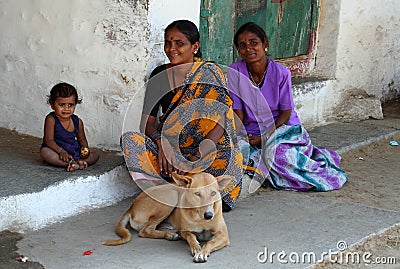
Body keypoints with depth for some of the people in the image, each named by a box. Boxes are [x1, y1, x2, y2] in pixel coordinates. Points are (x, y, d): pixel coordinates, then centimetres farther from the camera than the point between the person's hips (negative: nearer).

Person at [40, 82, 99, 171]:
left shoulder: (77, 121, 3)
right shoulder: (51, 119, -11)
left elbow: (81, 139, 16)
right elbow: (49, 140, -15)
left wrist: (85, 148, -7)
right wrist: (61, 151, -30)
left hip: (75, 152, 5)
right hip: (57, 151, -5)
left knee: (95, 154, -7)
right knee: (44, 152, -35)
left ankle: (79, 162, -35)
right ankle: (72, 163, -44)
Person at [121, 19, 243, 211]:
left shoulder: (210, 73, -3)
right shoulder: (160, 75, 8)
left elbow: (221, 119, -12)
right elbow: (148, 120, 5)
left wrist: (197, 156, -23)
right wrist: (161, 146, -17)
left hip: (204, 148, -3)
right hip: (167, 146, 3)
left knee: (233, 158, -35)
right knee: (129, 139, -25)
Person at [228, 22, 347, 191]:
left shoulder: (281, 73, -11)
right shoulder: (234, 72, -7)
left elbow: (286, 112, -6)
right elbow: (238, 112, -2)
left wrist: (265, 138, -17)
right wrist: (240, 136, -18)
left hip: (283, 128, -3)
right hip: (251, 133, 3)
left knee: (275, 152, -35)